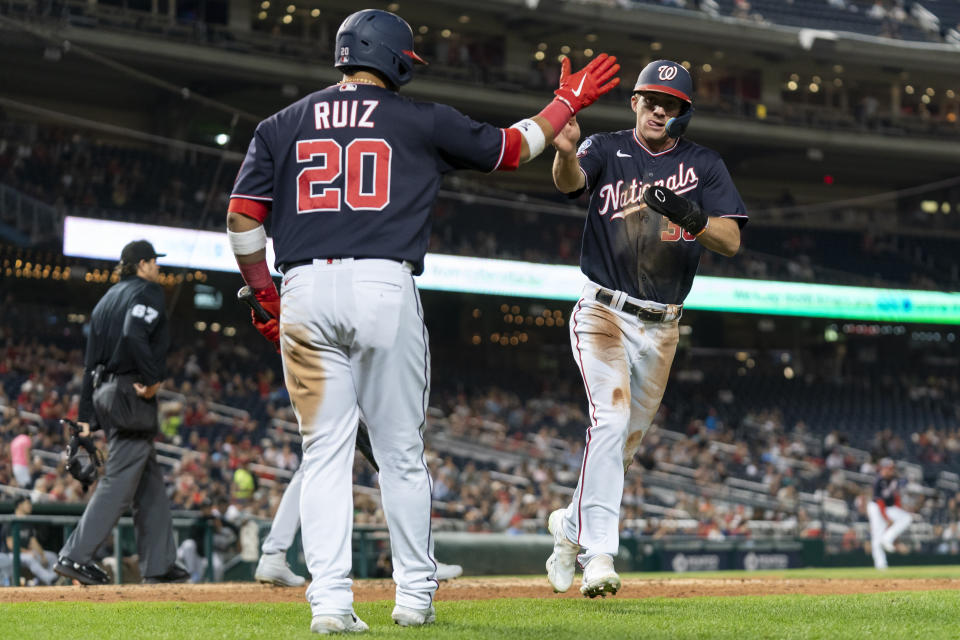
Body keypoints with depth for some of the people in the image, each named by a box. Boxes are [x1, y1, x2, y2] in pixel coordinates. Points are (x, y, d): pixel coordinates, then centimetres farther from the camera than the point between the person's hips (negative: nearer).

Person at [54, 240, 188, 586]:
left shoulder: (107, 299, 22)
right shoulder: (147, 291, -4)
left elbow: (90, 362, 18)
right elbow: (134, 334, -25)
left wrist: (86, 416, 16)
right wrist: (152, 379, -20)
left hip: (105, 394, 9)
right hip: (132, 398, -9)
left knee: (150, 483, 13)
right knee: (119, 482, -10)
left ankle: (159, 564, 14)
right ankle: (76, 556, -15)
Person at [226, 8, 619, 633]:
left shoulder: (282, 126, 13)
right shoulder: (421, 121, 8)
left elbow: (242, 218, 7)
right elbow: (512, 148, 18)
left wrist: (267, 296, 17)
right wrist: (569, 101, 33)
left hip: (304, 291, 2)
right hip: (385, 289, -2)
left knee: (324, 452, 4)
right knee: (402, 452, 9)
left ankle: (330, 600, -5)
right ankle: (415, 595, 14)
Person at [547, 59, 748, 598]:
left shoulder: (704, 165, 4)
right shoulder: (607, 150, -1)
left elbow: (731, 241, -8)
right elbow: (571, 180, -24)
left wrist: (690, 215, -28)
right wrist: (565, 150, -47)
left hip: (661, 326, 4)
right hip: (604, 313, -4)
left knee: (627, 444, 12)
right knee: (610, 418, -23)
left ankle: (571, 526, 36)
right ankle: (598, 555, -28)